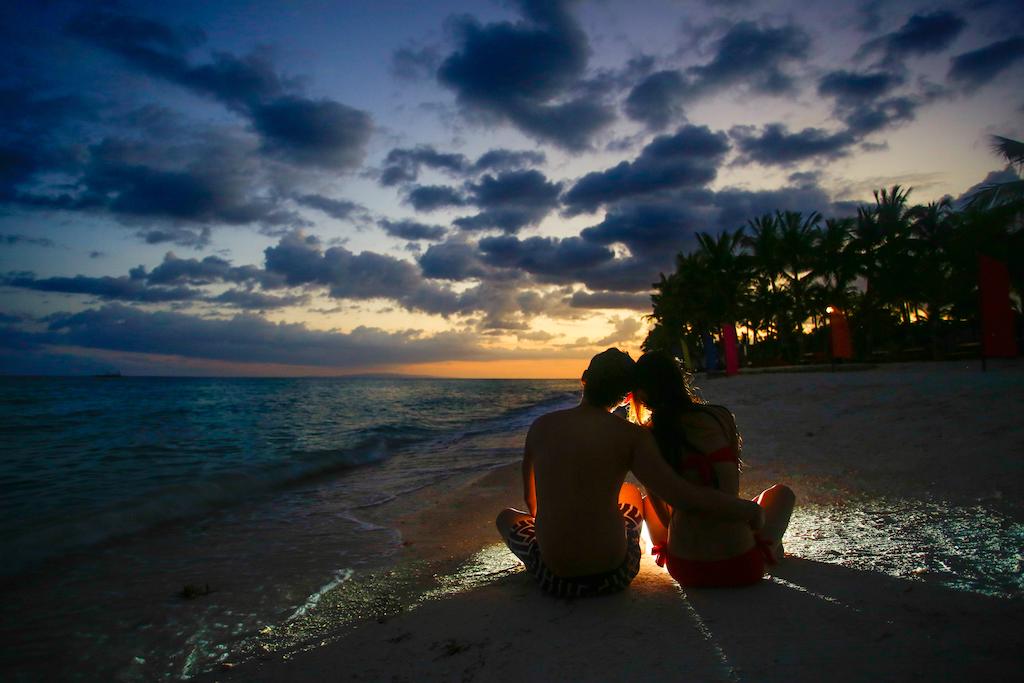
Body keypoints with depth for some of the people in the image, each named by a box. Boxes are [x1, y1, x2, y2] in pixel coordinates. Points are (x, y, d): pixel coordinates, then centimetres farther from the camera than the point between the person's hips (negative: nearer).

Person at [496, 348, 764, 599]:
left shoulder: (541, 426, -3)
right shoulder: (631, 435, -10)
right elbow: (683, 496, -19)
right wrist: (749, 510, -6)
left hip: (554, 579, 0)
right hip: (615, 574, 0)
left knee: (506, 516, 30)